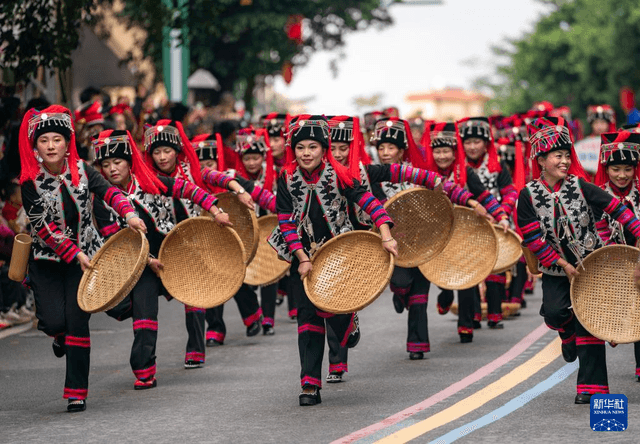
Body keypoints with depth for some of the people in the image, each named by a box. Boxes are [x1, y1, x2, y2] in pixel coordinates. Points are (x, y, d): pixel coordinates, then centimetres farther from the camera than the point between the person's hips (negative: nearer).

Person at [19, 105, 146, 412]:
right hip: (48, 260, -1)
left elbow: (109, 192, -14)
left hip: (85, 255, 1)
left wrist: (129, 214, -34)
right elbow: (43, 227, -13)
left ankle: (77, 392, 0)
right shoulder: (30, 182, -9)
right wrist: (74, 254, -19)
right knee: (53, 321, -13)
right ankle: (60, 336, 29)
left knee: (77, 321, -9)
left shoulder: (81, 170, -3)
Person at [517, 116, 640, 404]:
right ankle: (568, 333, 20)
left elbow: (614, 207, -6)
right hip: (556, 269, 0)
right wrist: (563, 264, -12)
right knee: (553, 313, -19)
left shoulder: (579, 185, -7)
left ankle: (591, 386, 2)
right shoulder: (529, 195, -8)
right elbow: (532, 237, -9)